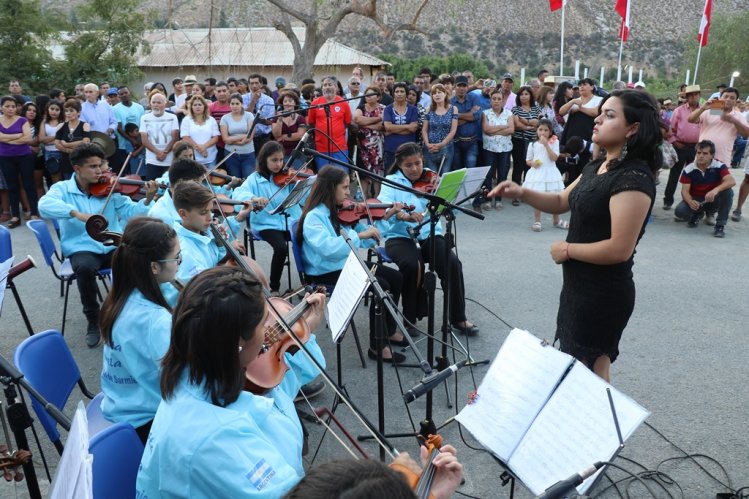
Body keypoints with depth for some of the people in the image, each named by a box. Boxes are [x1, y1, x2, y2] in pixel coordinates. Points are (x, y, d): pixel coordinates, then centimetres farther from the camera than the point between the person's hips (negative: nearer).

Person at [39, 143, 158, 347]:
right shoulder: (62, 188, 1)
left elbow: (130, 211, -2)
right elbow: (45, 205, -19)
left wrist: (147, 199, -21)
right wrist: (77, 213, -33)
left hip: (114, 246, 2)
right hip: (83, 250, -1)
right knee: (84, 268, -35)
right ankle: (93, 320, -10)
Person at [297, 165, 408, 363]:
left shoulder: (340, 211, 5)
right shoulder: (313, 217, -19)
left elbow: (365, 239, 10)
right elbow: (328, 248, -37)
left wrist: (387, 216, 3)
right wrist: (359, 235, -36)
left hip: (348, 264, 9)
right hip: (326, 273, -9)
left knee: (395, 277, 3)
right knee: (381, 287, -22)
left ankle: (389, 331, 18)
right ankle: (378, 346, -10)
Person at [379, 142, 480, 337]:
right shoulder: (391, 182, 3)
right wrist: (404, 216, -38)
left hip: (429, 234, 2)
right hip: (400, 237, -2)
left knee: (453, 262, -23)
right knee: (412, 265, -32)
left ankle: (458, 318, -6)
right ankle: (409, 319, -10)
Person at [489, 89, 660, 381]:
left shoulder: (633, 179, -23)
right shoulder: (596, 167, 7)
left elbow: (619, 249, -28)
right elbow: (561, 202, 15)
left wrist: (567, 250, -15)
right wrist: (521, 193, -1)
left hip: (603, 294, -9)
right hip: (579, 286, 9)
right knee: (579, 368, 23)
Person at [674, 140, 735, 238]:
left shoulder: (719, 166, -16)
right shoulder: (688, 169, -13)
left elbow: (732, 181, -31)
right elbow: (685, 191, -15)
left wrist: (716, 190, -51)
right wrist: (690, 202, -39)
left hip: (713, 200, -1)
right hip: (696, 199, 1)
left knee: (728, 191, -32)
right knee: (679, 211, -28)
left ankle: (720, 225, -17)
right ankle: (697, 214, 12)